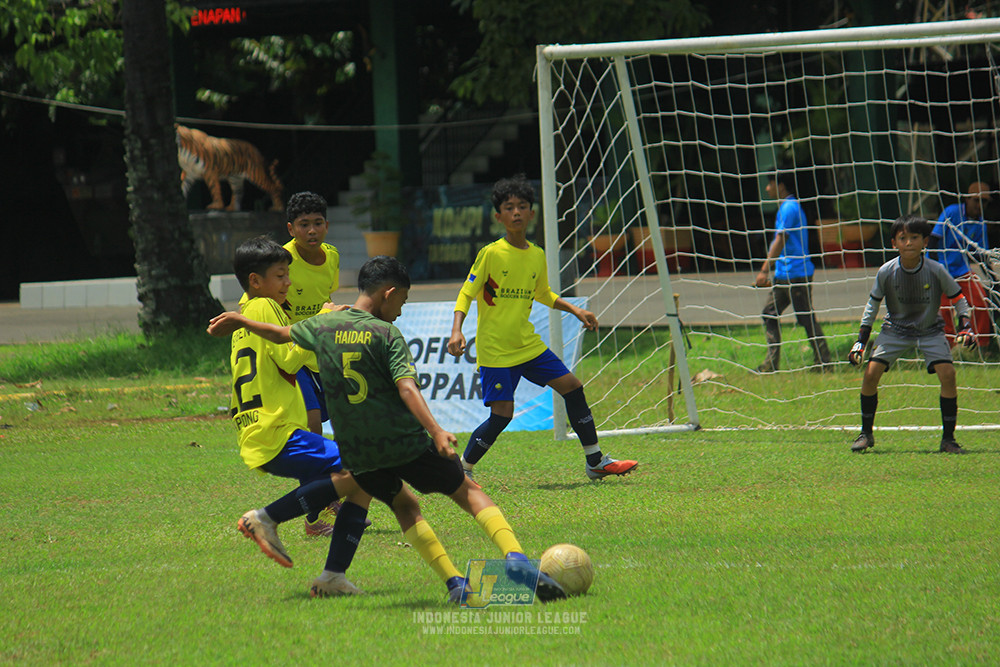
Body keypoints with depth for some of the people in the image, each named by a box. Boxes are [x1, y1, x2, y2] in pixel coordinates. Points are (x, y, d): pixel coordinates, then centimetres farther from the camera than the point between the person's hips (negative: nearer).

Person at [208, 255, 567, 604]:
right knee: (469, 492, 6)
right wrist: (436, 431, -28)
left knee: (404, 505, 24)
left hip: (356, 454, 4)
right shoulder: (387, 334, -8)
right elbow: (406, 388, -20)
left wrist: (238, 319, 42)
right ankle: (514, 556, -16)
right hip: (405, 442, -4)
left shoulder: (323, 325, 6)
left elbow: (281, 333, 24)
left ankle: (454, 582, 7)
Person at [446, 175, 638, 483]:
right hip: (495, 350, -6)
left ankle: (595, 462, 13)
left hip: (528, 344, 6)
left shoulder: (537, 256, 7)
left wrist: (575, 310, 14)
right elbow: (465, 295, -10)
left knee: (572, 387, 2)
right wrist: (456, 330, -25)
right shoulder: (490, 254, -11)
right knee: (502, 414, -13)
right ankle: (461, 468, 5)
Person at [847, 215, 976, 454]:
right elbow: (873, 305, 0)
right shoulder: (886, 272, -15)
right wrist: (860, 342, -2)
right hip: (895, 329, 1)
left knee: (947, 373, -21)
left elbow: (957, 299, -4)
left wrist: (965, 328, -18)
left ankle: (948, 438, -8)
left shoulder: (936, 271, -18)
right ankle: (866, 434, 4)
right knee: (871, 373, -15)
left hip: (930, 331, -1)